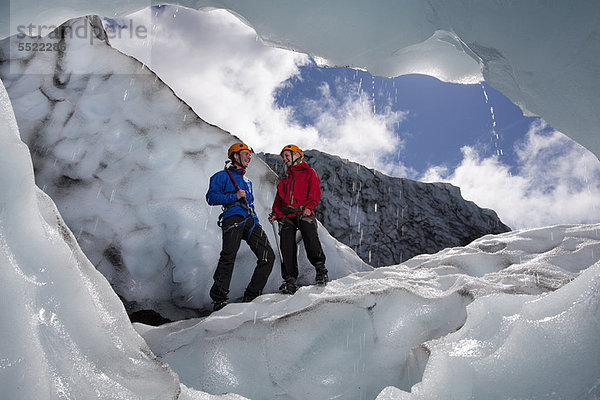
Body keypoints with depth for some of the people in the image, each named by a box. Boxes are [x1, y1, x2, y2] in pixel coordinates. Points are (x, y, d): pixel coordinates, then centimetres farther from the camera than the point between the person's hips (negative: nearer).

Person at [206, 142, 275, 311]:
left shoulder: (247, 181, 33)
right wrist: (234, 197, -9)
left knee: (268, 256, -8)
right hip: (232, 219, -6)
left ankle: (252, 295, -1)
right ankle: (219, 298, -13)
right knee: (228, 258, -21)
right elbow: (211, 197, -1)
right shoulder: (223, 176, 11)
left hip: (250, 221, 7)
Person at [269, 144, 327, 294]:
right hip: (286, 216, 4)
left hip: (304, 213, -4)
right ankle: (290, 279, -17)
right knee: (287, 247, -13)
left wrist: (308, 207, -14)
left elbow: (315, 194, 3)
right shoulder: (284, 181, 33)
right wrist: (275, 213, 6)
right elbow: (278, 200, 25)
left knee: (310, 235, -31)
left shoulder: (309, 173, 16)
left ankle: (320, 267, -26)